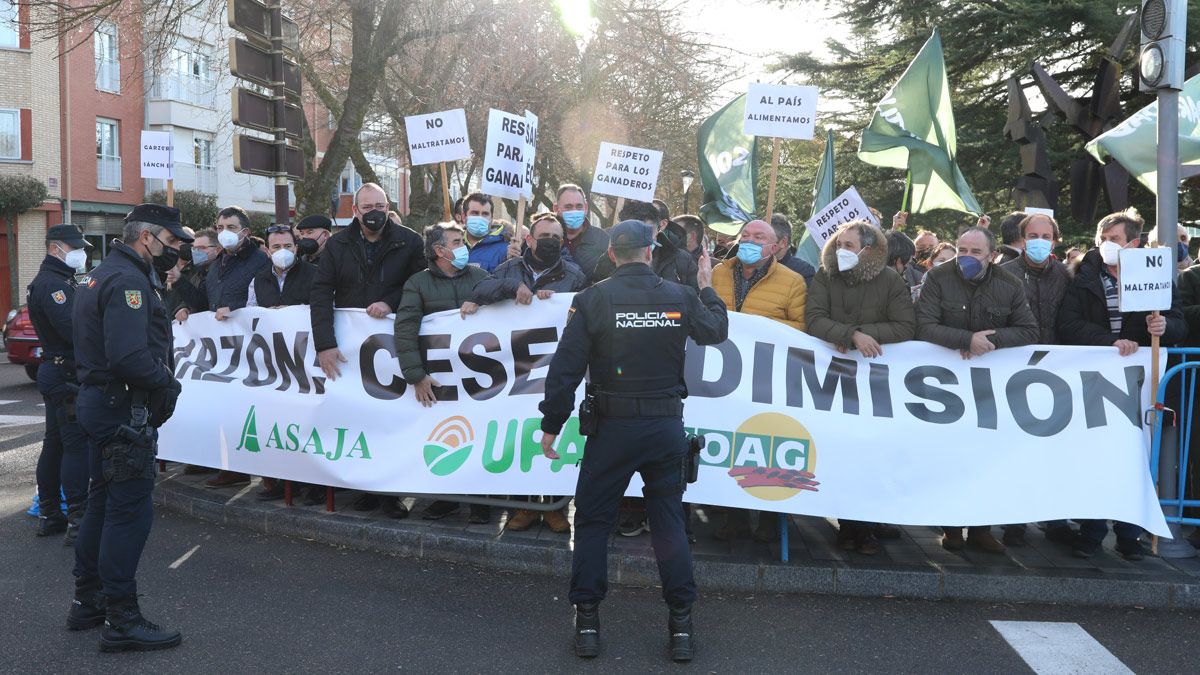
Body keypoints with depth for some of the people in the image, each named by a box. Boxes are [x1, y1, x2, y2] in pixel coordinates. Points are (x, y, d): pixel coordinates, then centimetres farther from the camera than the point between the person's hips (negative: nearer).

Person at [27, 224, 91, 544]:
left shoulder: (58, 281, 19)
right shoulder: (53, 284, -15)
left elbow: (73, 323, 11)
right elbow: (73, 330, -25)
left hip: (55, 371, 11)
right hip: (66, 375, -11)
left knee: (54, 444, 15)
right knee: (77, 445, -9)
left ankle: (48, 516, 24)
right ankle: (78, 521, -7)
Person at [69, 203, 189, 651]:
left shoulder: (103, 274, 17)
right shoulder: (128, 280, -17)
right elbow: (129, 357, -29)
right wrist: (167, 383, -13)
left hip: (99, 400, 11)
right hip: (123, 408, -11)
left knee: (103, 502, 19)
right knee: (131, 509, -5)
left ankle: (88, 602, 31)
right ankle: (121, 620, 1)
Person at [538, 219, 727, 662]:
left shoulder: (592, 300, -8)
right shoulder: (680, 296, -1)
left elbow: (566, 368, -10)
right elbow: (717, 332, 17)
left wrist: (551, 425, -2)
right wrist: (707, 288, 32)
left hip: (613, 427, -2)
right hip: (667, 426, 2)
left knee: (593, 521, 10)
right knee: (669, 522, 12)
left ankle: (587, 621, 14)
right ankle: (681, 624, 15)